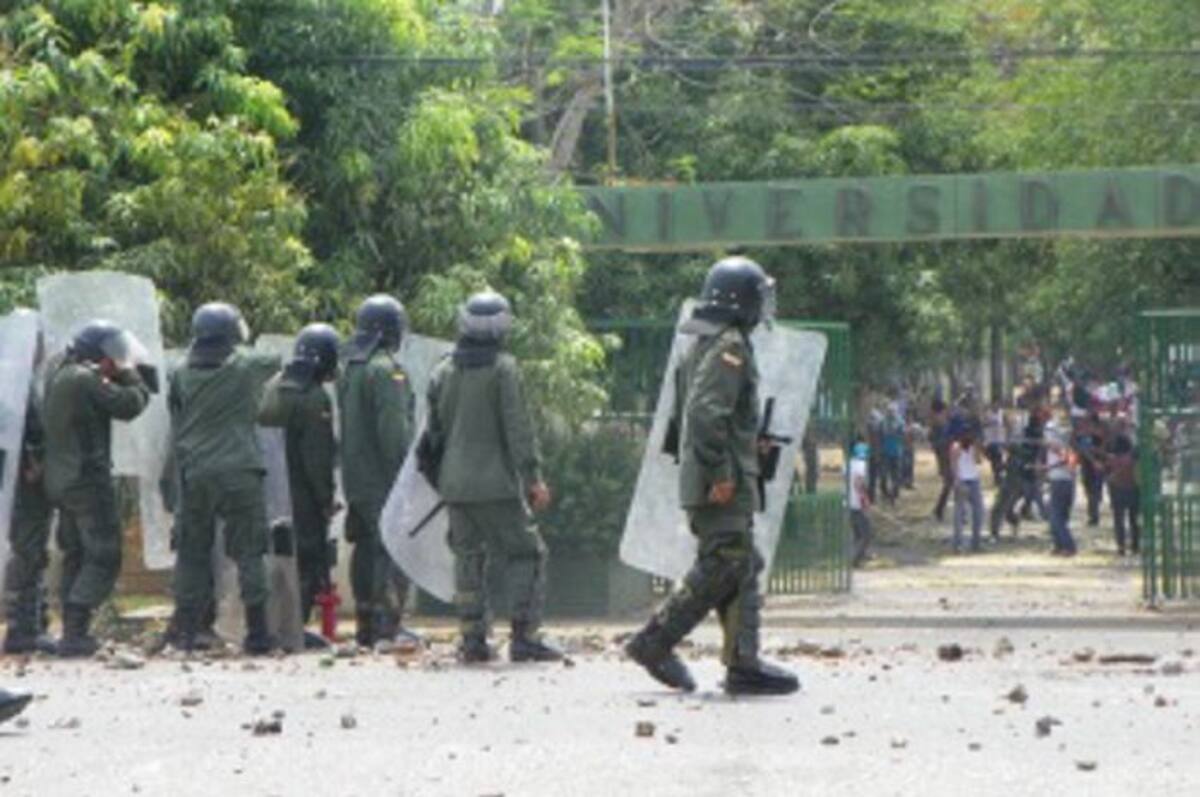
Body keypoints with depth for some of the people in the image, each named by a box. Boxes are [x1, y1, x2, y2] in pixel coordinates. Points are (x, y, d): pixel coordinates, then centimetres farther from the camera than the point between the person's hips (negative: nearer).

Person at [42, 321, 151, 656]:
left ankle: (72, 631, 14)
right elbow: (130, 405, -14)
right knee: (104, 559, -6)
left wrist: (121, 376, 7)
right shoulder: (85, 380, -17)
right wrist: (130, 376, 3)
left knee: (75, 556, 16)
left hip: (59, 480, 9)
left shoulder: (57, 375, 11)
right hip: (88, 479, -9)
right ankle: (74, 633, -13)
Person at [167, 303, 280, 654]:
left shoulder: (183, 374, 2)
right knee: (248, 552, 1)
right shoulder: (247, 367, -5)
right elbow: (276, 362, 15)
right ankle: (257, 632, -2)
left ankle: (185, 630, 10)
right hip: (237, 472, -3)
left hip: (193, 476, 3)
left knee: (193, 552, 10)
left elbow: (176, 422, 10)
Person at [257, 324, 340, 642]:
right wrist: (326, 498, -11)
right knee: (309, 559, -3)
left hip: (275, 494, 8)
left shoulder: (274, 387, 11)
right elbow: (316, 457, -18)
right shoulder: (314, 399, -16)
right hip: (304, 495, -8)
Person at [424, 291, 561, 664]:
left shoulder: (443, 371, 8)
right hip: (495, 482, -6)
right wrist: (533, 478, -10)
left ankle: (472, 639, 8)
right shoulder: (502, 368, -10)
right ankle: (524, 637, -5)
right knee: (526, 553, 2)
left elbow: (435, 429, 15)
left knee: (468, 556, 12)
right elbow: (517, 427, -12)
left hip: (454, 482, 6)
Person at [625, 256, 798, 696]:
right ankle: (655, 642, -5)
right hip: (725, 480, -10)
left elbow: (687, 409, 23)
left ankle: (743, 664, 8)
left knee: (744, 568, 9)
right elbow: (705, 412, -24)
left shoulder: (705, 345, 18)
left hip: (712, 480, 10)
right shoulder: (728, 347, -14)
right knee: (722, 567, -8)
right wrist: (720, 473, -23)